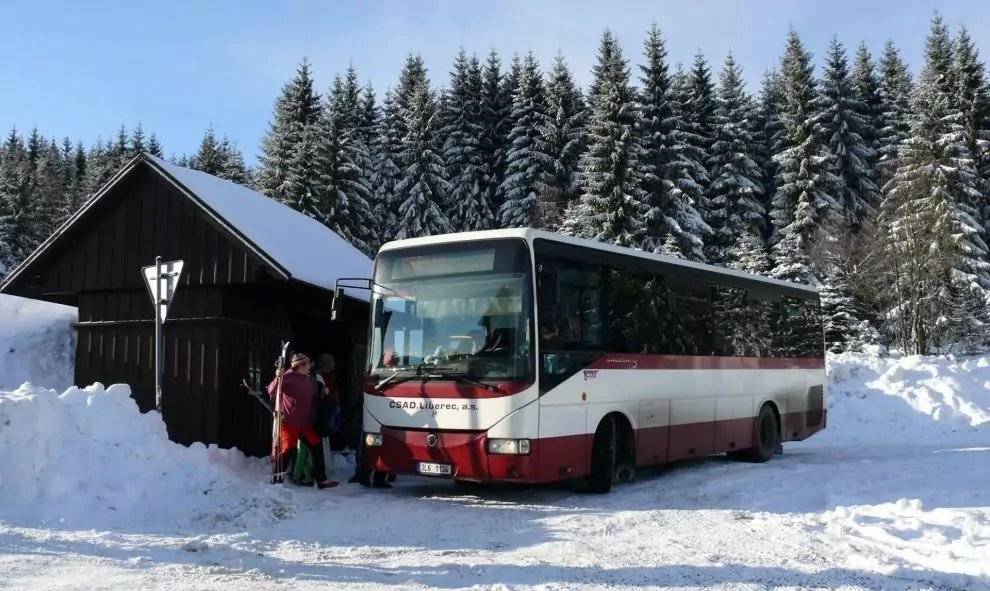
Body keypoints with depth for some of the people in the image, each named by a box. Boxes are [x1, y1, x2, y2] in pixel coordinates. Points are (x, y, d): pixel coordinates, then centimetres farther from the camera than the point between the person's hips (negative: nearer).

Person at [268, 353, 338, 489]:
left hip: (305, 423, 7)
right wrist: (278, 378, -35)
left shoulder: (307, 380, 14)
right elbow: (271, 391, -20)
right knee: (288, 451, -3)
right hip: (289, 422, -7)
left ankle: (321, 479, 11)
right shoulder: (288, 378, -11)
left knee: (316, 448, 5)